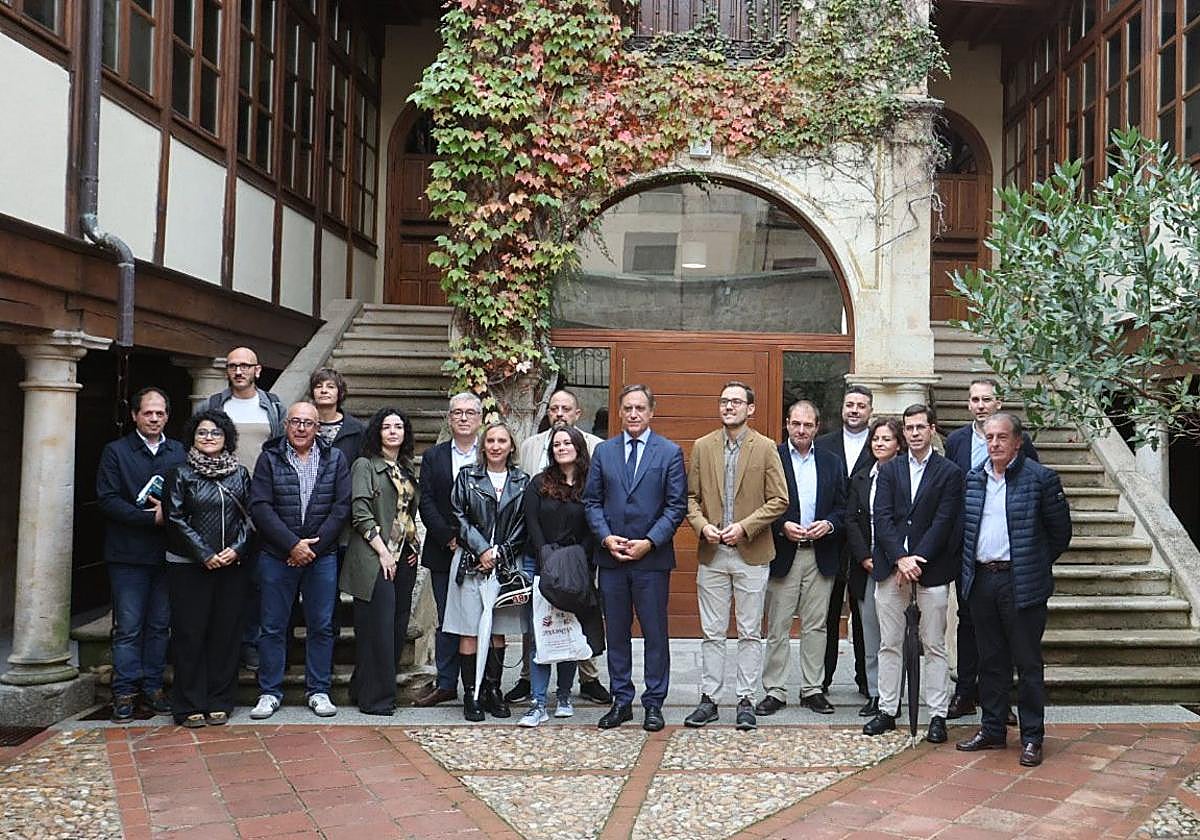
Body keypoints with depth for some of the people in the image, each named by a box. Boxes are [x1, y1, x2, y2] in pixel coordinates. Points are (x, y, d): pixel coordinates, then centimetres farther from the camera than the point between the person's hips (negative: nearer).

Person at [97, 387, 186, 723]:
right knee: (128, 627, 0)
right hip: (128, 554, -3)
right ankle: (125, 693, 9)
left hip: (166, 553, 3)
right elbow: (108, 500, -8)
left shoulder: (178, 452, 11)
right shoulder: (115, 451, 2)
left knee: (159, 625, 8)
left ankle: (152, 688, 17)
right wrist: (151, 518, -15)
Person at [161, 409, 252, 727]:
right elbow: (175, 519, -6)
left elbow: (249, 516, 8)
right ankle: (190, 705, 8)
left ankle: (220, 702, 14)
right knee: (190, 633, 0)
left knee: (226, 632, 4)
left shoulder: (239, 474, 10)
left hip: (231, 566, 3)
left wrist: (237, 549, -8)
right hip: (188, 566, -3)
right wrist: (205, 554, -12)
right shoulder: (180, 474, 1)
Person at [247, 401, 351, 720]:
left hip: (322, 556, 1)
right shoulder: (269, 459, 2)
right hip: (277, 556, -1)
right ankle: (269, 692, 16)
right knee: (273, 626, 5)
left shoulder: (334, 460, 5)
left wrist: (314, 546, -10)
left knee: (321, 626, 6)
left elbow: (342, 507, -1)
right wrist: (292, 545, -14)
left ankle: (318, 691, 17)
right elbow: (260, 507, -6)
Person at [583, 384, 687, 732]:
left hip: (652, 559, -3)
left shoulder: (670, 452, 0)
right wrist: (605, 536, -7)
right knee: (616, 633, 10)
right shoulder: (604, 451, 9)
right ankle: (621, 701, 21)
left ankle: (654, 703, 15)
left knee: (655, 633, 4)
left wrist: (649, 542, -12)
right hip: (611, 558, 3)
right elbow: (591, 501, 9)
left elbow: (677, 505, -3)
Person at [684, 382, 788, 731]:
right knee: (712, 633, 7)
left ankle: (746, 701, 15)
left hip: (751, 554, -2)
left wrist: (744, 526, -14)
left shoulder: (765, 448, -1)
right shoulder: (702, 447, 7)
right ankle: (709, 699, 16)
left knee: (750, 633, 6)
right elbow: (691, 497, 8)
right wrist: (703, 525, -10)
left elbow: (779, 500, -4)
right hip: (712, 554, 2)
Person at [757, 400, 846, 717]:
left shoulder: (832, 463, 10)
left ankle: (812, 689, 18)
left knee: (816, 626, 8)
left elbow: (842, 507, 10)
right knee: (777, 627, 2)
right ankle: (775, 691, 10)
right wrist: (782, 526, -16)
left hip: (821, 554, 3)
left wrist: (828, 524, -9)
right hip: (783, 553, -3)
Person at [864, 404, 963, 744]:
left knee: (934, 646, 3)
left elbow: (944, 523, -5)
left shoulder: (950, 473, 2)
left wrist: (916, 560, -13)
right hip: (890, 567, 3)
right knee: (889, 644, 8)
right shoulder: (889, 470, 11)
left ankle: (937, 715, 10)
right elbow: (881, 518, 1)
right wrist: (900, 559, -12)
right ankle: (887, 710, 17)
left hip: (931, 570, -3)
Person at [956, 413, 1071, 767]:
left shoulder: (1040, 478, -6)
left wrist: (1038, 564, 6)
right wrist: (970, 569, 12)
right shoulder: (973, 479, 9)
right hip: (981, 580, 5)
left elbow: (1060, 531, 0)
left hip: (1022, 583, -5)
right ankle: (992, 729, 24)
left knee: (1028, 662, 3)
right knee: (991, 660, 14)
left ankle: (1032, 738, 13)